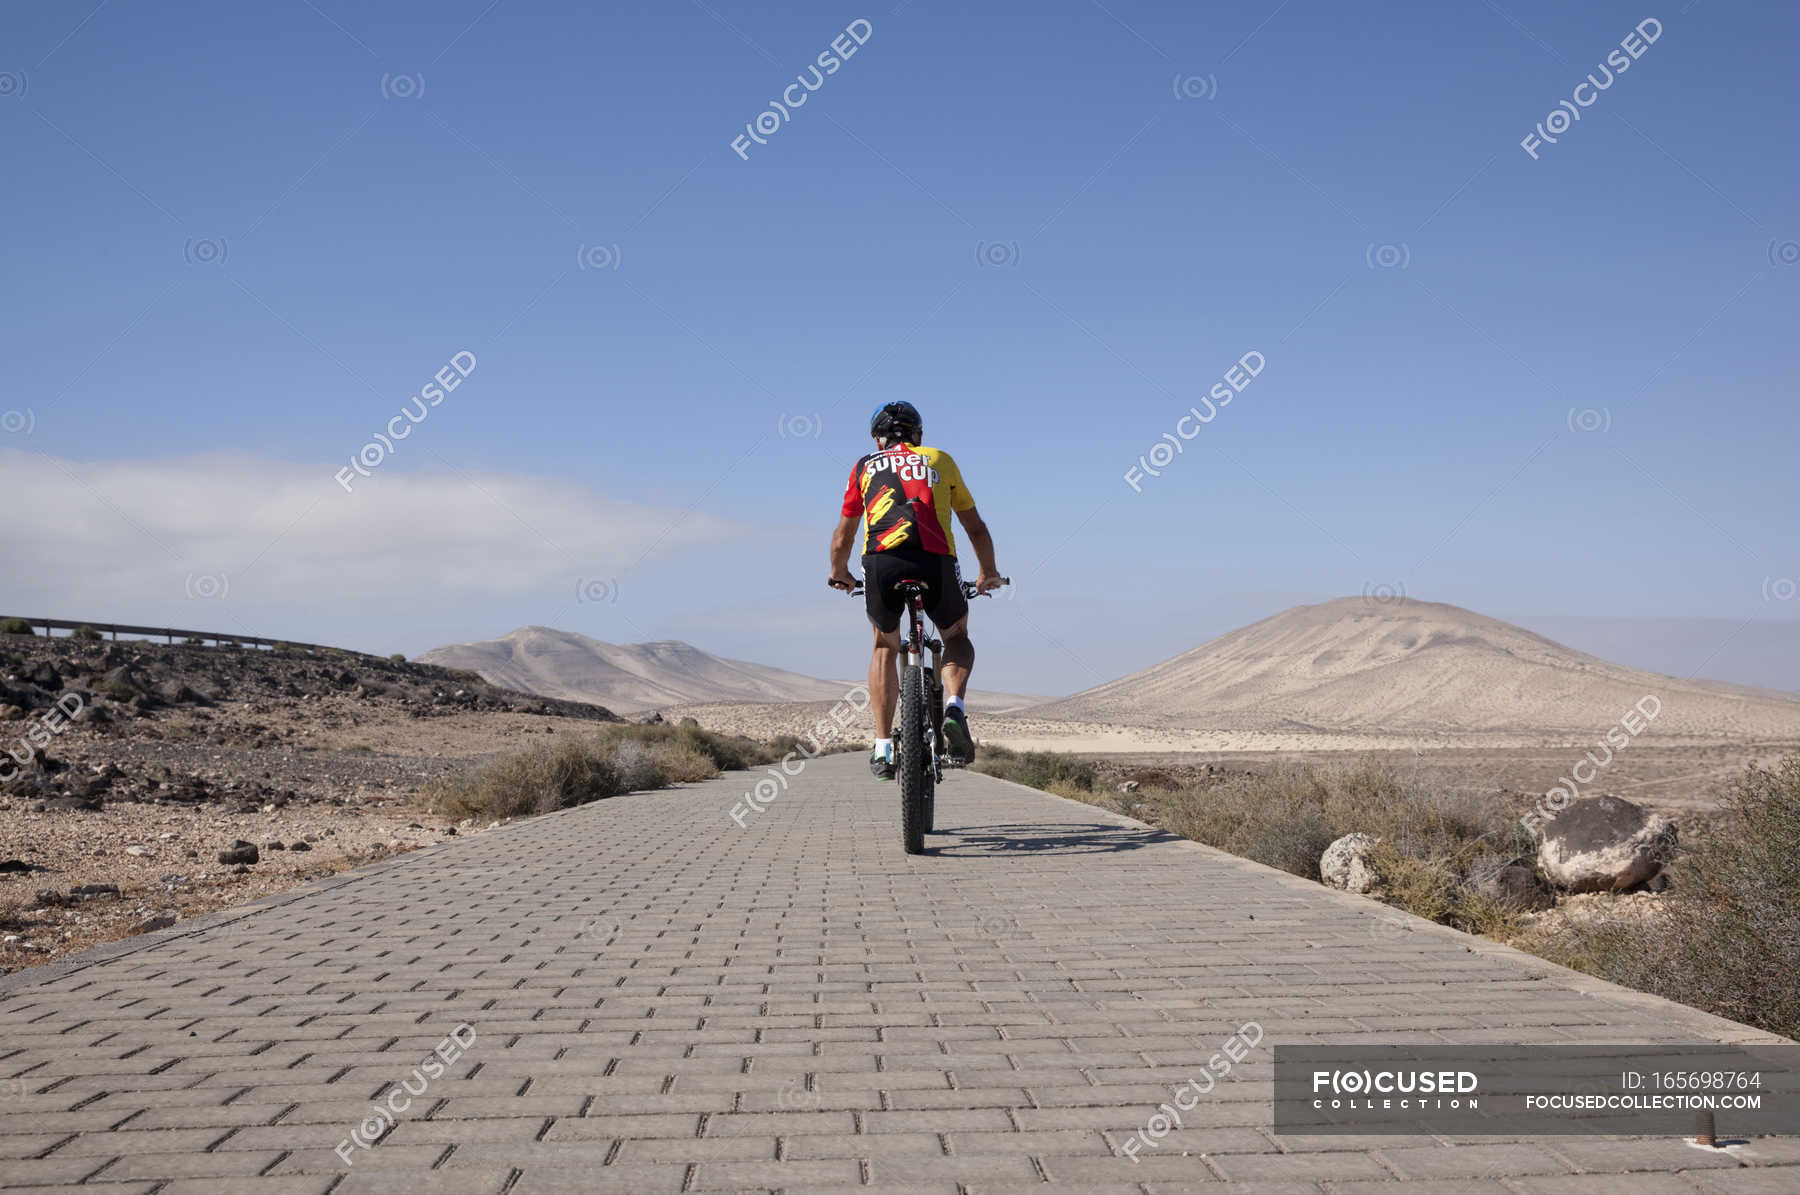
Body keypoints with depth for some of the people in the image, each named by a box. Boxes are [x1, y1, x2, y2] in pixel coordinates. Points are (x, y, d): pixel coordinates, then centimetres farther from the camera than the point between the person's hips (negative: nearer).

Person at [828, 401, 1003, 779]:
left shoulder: (865, 466, 27)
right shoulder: (940, 460, 28)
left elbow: (842, 539, 33)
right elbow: (976, 528, 32)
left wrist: (839, 574, 52)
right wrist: (988, 574, 47)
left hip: (882, 561, 0)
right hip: (936, 562, 0)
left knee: (885, 648, 25)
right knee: (957, 638, 27)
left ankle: (883, 748, 17)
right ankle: (954, 708, -1)